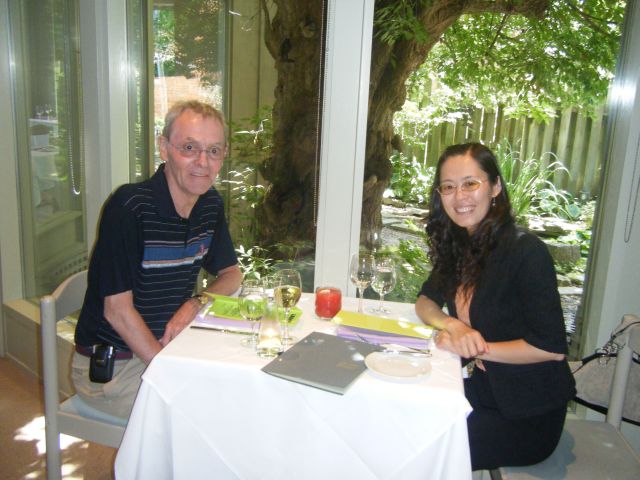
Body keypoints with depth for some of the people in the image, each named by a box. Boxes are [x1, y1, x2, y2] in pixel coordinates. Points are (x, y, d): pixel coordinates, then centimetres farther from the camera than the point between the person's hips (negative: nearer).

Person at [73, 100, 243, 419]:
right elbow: (117, 310, -21)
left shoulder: (211, 205, 1)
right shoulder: (129, 207, -21)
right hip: (109, 365, -7)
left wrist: (195, 303, -11)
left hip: (165, 344, 7)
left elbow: (231, 273, 10)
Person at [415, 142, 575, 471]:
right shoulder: (459, 246, 2)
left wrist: (474, 347, -18)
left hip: (527, 416, -6)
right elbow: (425, 302, 7)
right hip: (478, 389, 6)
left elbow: (552, 347, -20)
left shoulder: (526, 251, -20)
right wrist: (453, 326, -14)